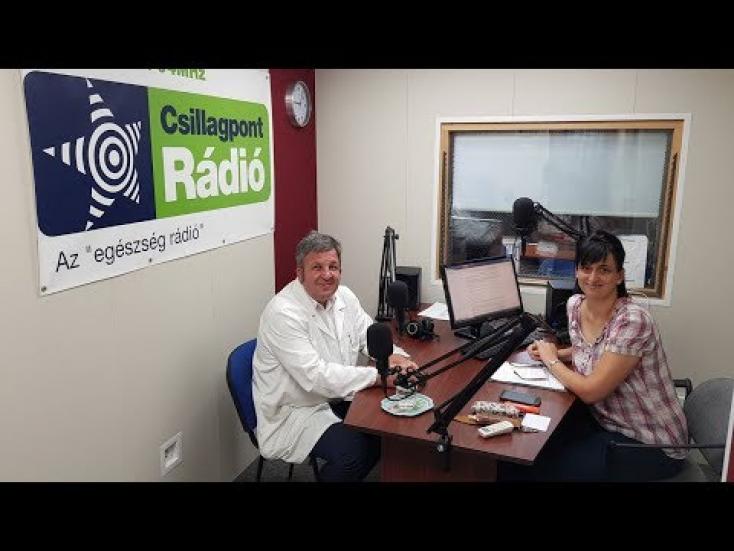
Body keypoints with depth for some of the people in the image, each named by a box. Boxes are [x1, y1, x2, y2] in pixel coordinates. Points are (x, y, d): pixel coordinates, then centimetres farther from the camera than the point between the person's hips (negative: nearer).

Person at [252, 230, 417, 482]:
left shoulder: (343, 296, 1)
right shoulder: (283, 313, -24)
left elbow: (370, 334, 10)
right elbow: (315, 376, -29)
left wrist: (394, 356, -13)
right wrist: (377, 376, -28)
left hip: (337, 397, 8)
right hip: (295, 411, -8)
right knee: (354, 449, -26)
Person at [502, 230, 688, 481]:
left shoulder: (632, 320, -26)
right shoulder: (575, 305, -3)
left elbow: (590, 391, -24)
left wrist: (551, 360, -10)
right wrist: (555, 353, 1)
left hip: (651, 445, -7)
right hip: (606, 421, 7)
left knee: (542, 467, -12)